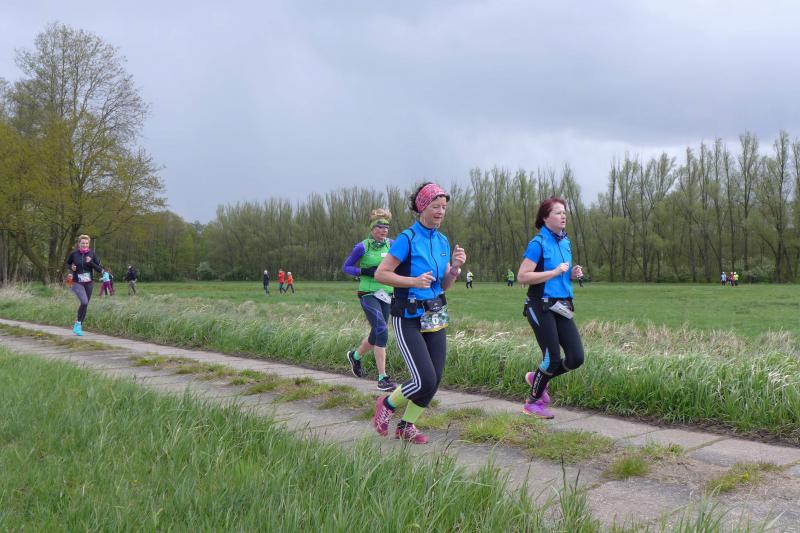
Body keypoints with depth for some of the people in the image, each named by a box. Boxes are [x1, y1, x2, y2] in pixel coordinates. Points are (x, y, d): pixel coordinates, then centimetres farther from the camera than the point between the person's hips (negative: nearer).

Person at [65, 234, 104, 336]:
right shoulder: (74, 253, -5)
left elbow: (100, 269, -4)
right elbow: (68, 264, 15)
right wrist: (71, 267, -6)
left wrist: (91, 263, -18)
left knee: (85, 305, 9)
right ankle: (78, 323, -4)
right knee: (84, 302, -23)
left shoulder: (92, 254, -3)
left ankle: (79, 326, 26)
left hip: (88, 283, 3)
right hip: (77, 283, -3)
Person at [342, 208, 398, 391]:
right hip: (368, 294, -5)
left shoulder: (391, 245, 4)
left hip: (386, 294, 5)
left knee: (376, 335, 15)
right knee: (381, 331, -19)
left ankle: (355, 356, 45)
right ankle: (382, 378, -13)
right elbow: (346, 267, 0)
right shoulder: (362, 247, -7)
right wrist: (365, 271, -15)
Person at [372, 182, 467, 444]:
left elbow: (444, 286, 13)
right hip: (409, 318, -7)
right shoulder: (407, 238, -12)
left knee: (435, 380, 6)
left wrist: (455, 267, -5)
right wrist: (414, 281, -23)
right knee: (425, 381, -12)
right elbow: (380, 274, -13)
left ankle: (406, 426, 25)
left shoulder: (443, 241, 8)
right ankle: (387, 405, 16)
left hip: (436, 317, 7)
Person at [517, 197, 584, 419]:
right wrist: (555, 272, -20)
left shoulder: (565, 242, 12)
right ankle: (533, 403, 17)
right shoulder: (538, 243, -12)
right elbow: (522, 276, -18)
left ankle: (537, 378, 25)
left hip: (561, 307, 7)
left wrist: (573, 274, 2)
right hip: (541, 307, -7)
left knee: (576, 358, 1)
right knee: (553, 358, -4)